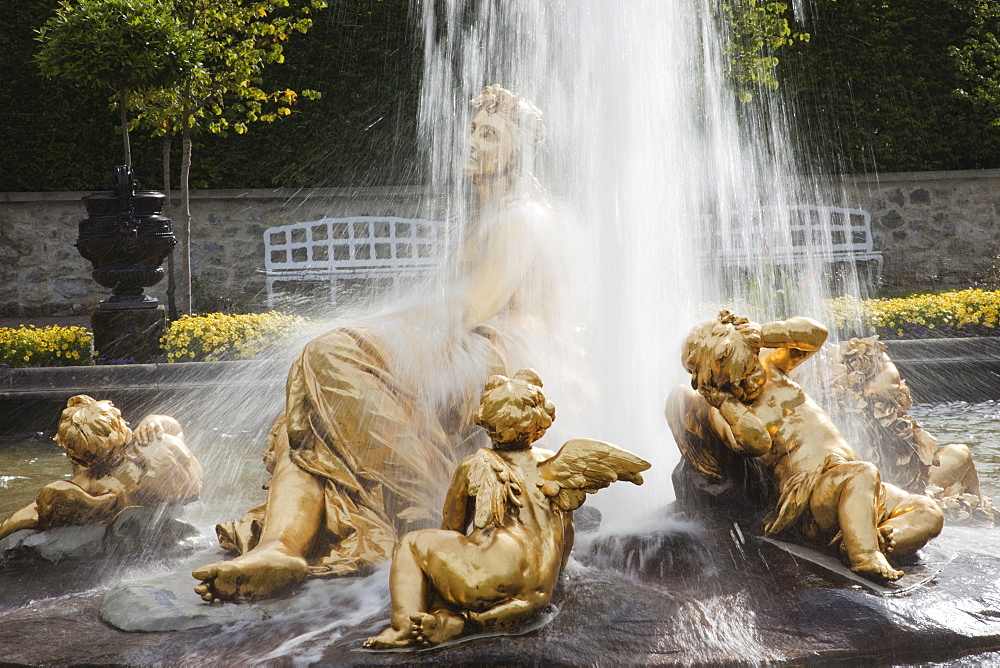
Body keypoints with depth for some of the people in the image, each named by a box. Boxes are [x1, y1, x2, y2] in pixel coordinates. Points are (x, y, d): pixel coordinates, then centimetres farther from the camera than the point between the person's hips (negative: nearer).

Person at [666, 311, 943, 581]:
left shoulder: (768, 367, 11)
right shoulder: (720, 412, -4)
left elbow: (815, 333, 1)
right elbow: (758, 443, -23)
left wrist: (760, 334, -10)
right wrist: (717, 397, -23)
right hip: (810, 496, -8)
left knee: (928, 513, 0)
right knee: (862, 474, -34)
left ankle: (878, 544, -25)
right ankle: (864, 557, -40)